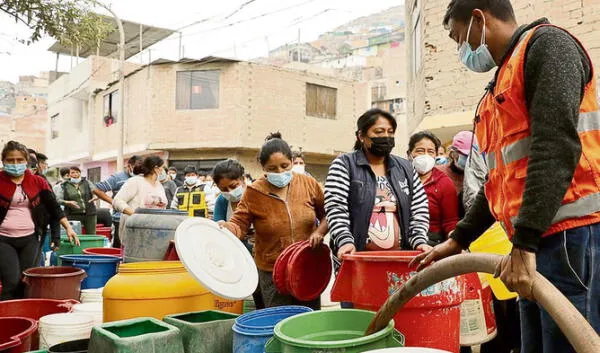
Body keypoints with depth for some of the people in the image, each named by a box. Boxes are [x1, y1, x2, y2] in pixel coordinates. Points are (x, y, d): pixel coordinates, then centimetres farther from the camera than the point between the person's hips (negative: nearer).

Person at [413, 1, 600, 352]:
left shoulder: (547, 45, -3)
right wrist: (457, 240, 23)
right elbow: (501, 180, 25)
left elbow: (557, 147, -18)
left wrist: (524, 242, -22)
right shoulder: (503, 85, 23)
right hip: (538, 241, 9)